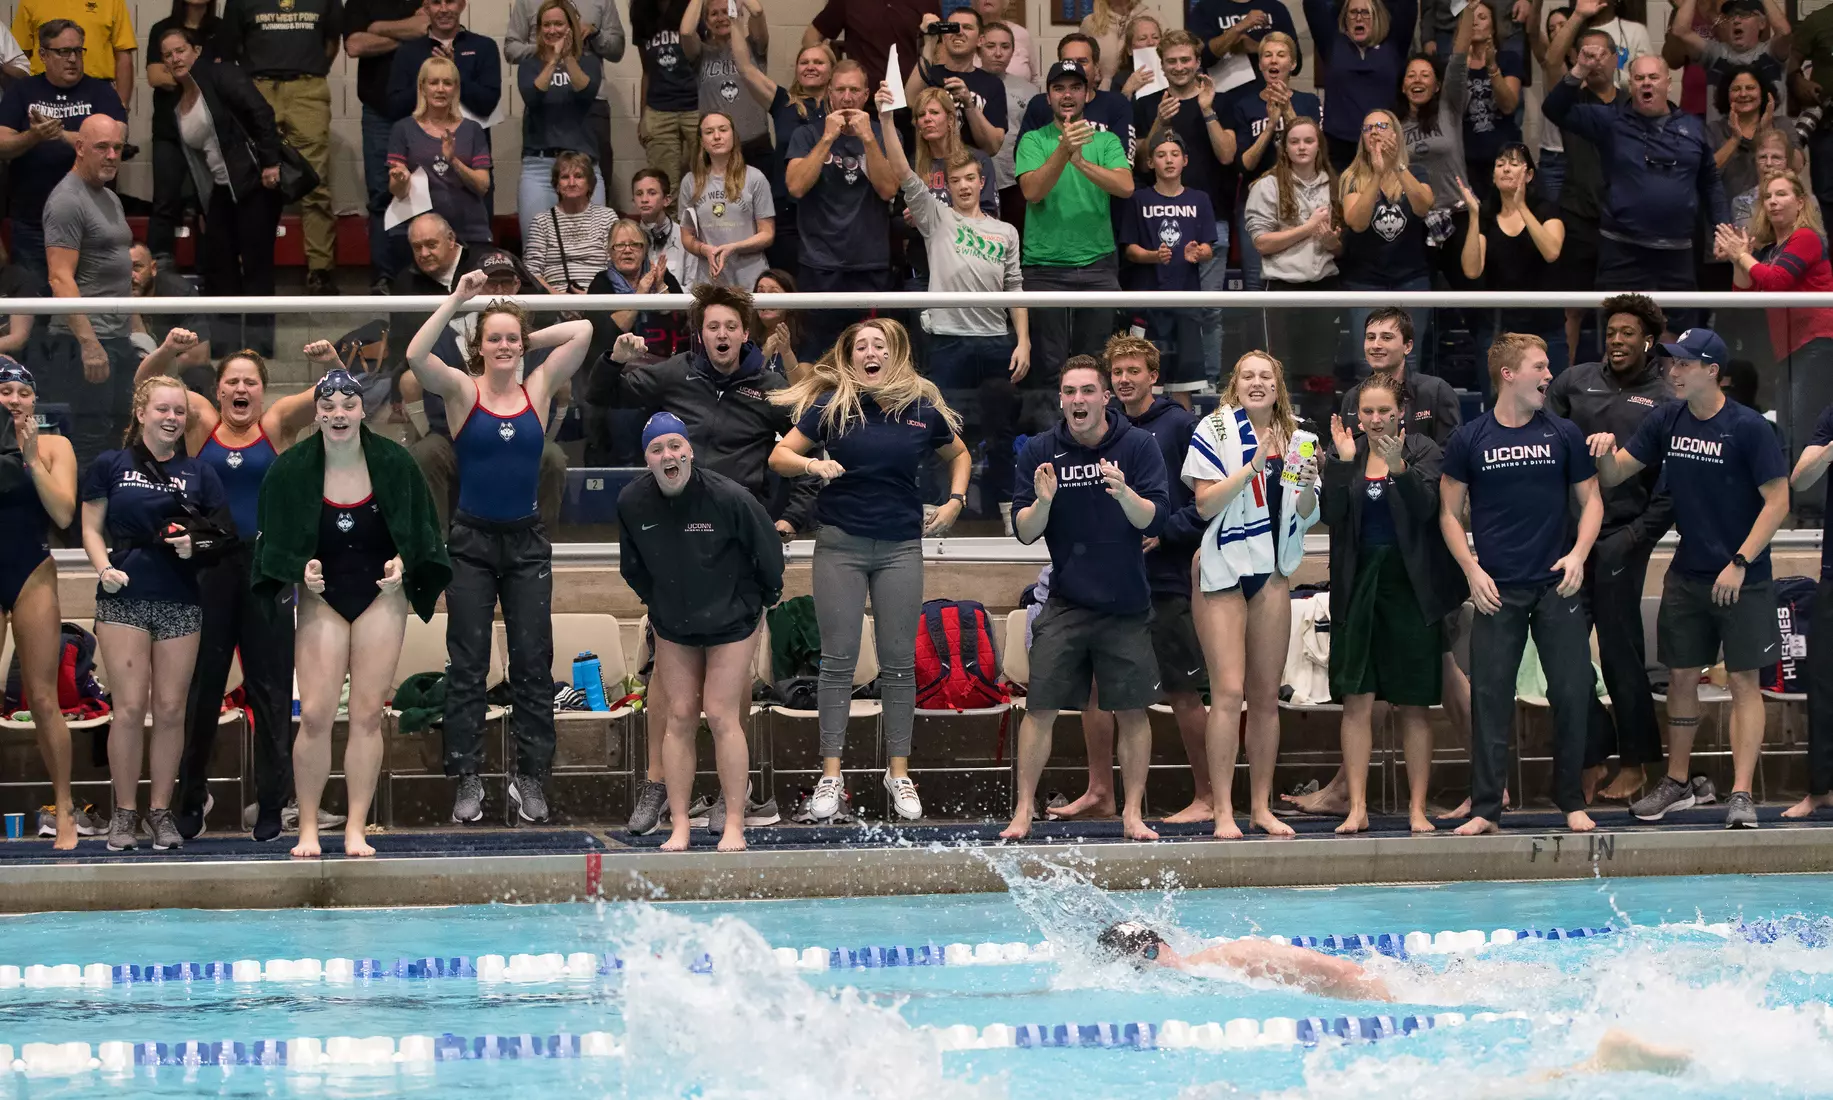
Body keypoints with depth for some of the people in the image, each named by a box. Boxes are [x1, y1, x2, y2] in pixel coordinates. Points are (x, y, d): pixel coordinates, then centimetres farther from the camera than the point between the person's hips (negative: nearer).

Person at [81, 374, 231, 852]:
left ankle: (161, 811, 10)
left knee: (171, 708, 2)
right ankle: (124, 813, 2)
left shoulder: (198, 473, 11)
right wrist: (104, 568, -10)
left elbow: (221, 535, 12)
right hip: (125, 598, -2)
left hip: (180, 601, 2)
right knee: (130, 706, -6)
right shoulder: (110, 466, 6)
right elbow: (91, 529, 7)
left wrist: (195, 544, -9)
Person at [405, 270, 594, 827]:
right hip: (472, 543, -2)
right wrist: (457, 299, -14)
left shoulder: (539, 389, 3)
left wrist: (529, 338, 3)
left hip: (526, 541, 2)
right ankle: (467, 780, 6)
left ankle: (531, 779, 10)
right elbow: (415, 356, -20)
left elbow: (582, 332, -3)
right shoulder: (462, 391, -3)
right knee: (467, 666, 2)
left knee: (533, 665, 3)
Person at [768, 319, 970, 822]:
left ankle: (898, 771, 13)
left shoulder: (923, 411, 3)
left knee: (899, 662, 5)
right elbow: (779, 456, -2)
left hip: (901, 547, 2)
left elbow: (959, 455, 20)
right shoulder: (831, 405, -3)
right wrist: (812, 464, -21)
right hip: (841, 544, -1)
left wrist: (955, 501, 5)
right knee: (838, 660, 0)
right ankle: (831, 775, 4)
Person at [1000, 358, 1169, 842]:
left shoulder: (1137, 445, -2)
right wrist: (1042, 500, -21)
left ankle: (1133, 813, 10)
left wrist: (1124, 493, -28)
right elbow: (1024, 532, -1)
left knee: (1131, 711, 2)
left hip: (1125, 603, 0)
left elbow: (1155, 519, -8)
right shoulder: (1041, 451, 1)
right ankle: (1023, 811, 2)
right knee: (1040, 707, -5)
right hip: (1065, 602, 0)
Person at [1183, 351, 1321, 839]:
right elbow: (1205, 504, -12)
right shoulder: (1216, 430, -4)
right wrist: (1253, 466, -20)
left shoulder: (1293, 439, 10)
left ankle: (1262, 806, 11)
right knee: (1229, 692, -11)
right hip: (1222, 569, -5)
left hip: (1271, 572, 5)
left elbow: (1306, 517, 13)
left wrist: (1308, 484, -7)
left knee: (1266, 694, 6)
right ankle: (1223, 812, -10)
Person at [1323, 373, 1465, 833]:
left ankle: (1417, 809, 8)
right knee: (1357, 701, -3)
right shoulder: (1345, 454, 7)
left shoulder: (1424, 451, 0)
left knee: (1412, 707, 3)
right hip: (1358, 584, 2)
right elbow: (1331, 513, -5)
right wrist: (1343, 462, -15)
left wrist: (1398, 467, -29)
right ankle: (1357, 808, -1)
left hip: (1410, 586, -2)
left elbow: (1426, 507, -14)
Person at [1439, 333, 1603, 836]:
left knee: (1572, 692, -1)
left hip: (1557, 586, 1)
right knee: (1490, 696, -2)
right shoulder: (1469, 441, 2)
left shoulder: (1564, 435, 6)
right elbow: (1449, 514, 5)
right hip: (1498, 589, -1)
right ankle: (1485, 809, 2)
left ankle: (1572, 803, 11)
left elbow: (1591, 500, 10)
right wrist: (1472, 570, -6)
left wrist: (1578, 555, -6)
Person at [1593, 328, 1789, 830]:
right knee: (1681, 676, 10)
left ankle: (1741, 794, -7)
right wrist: (1606, 450, -16)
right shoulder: (1666, 421, 4)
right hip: (1687, 573, 5)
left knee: (1743, 680, -5)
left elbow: (1777, 500, -12)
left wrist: (1739, 563, -16)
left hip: (1743, 577, -5)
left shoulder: (1748, 427, -12)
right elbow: (1615, 474, 7)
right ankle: (1677, 783, 24)